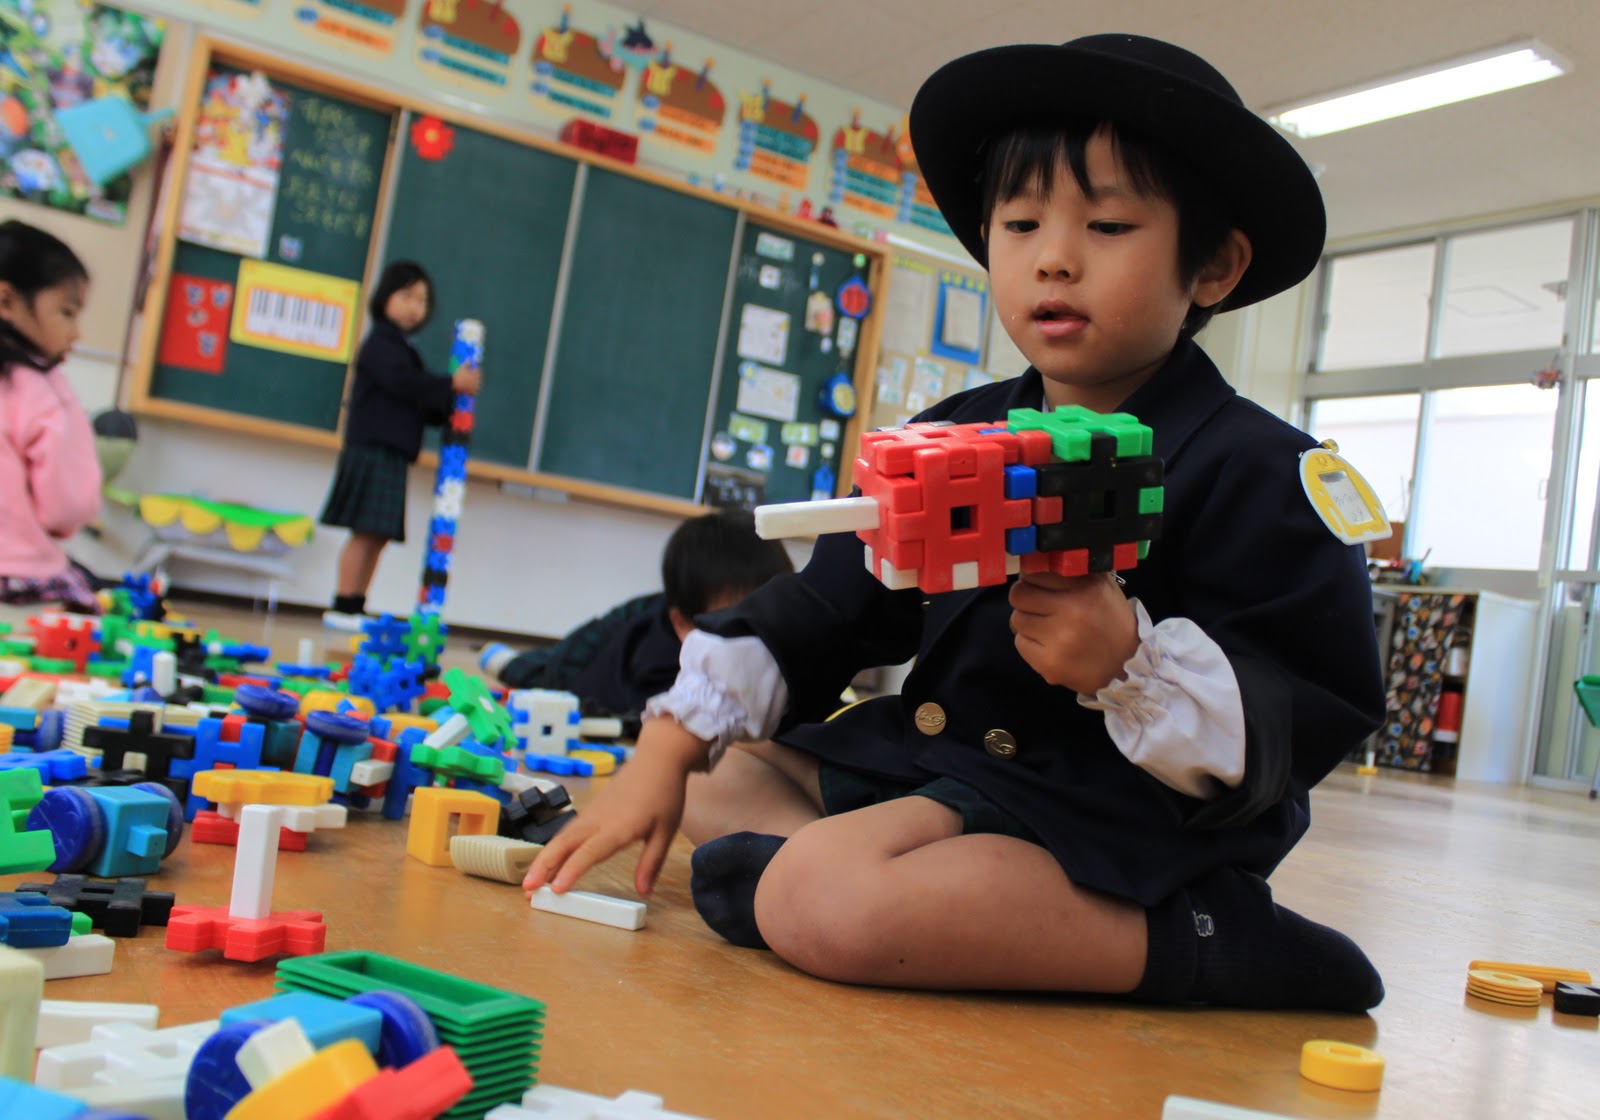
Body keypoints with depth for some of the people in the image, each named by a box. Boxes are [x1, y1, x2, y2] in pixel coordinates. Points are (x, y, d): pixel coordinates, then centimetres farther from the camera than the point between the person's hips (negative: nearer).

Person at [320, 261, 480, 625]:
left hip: (392, 454, 9)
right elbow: (402, 382, -21)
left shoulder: (404, 349, 23)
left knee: (379, 536, 6)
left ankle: (356, 608, 10)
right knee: (366, 532, -10)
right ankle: (343, 607, -6)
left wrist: (452, 401, 1)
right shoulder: (380, 343, -3)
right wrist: (451, 385, -21)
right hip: (372, 449, -9)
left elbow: (425, 409, 19)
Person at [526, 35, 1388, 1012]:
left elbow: (1312, 719, -13)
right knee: (717, 776, 16)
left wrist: (1130, 662, -31)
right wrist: (670, 750, 3)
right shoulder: (954, 437, 10)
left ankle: (1205, 945, -17)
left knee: (828, 903, -33)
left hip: (1109, 812, -8)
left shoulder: (1253, 468, -10)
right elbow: (825, 611, 11)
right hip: (920, 762, 9)